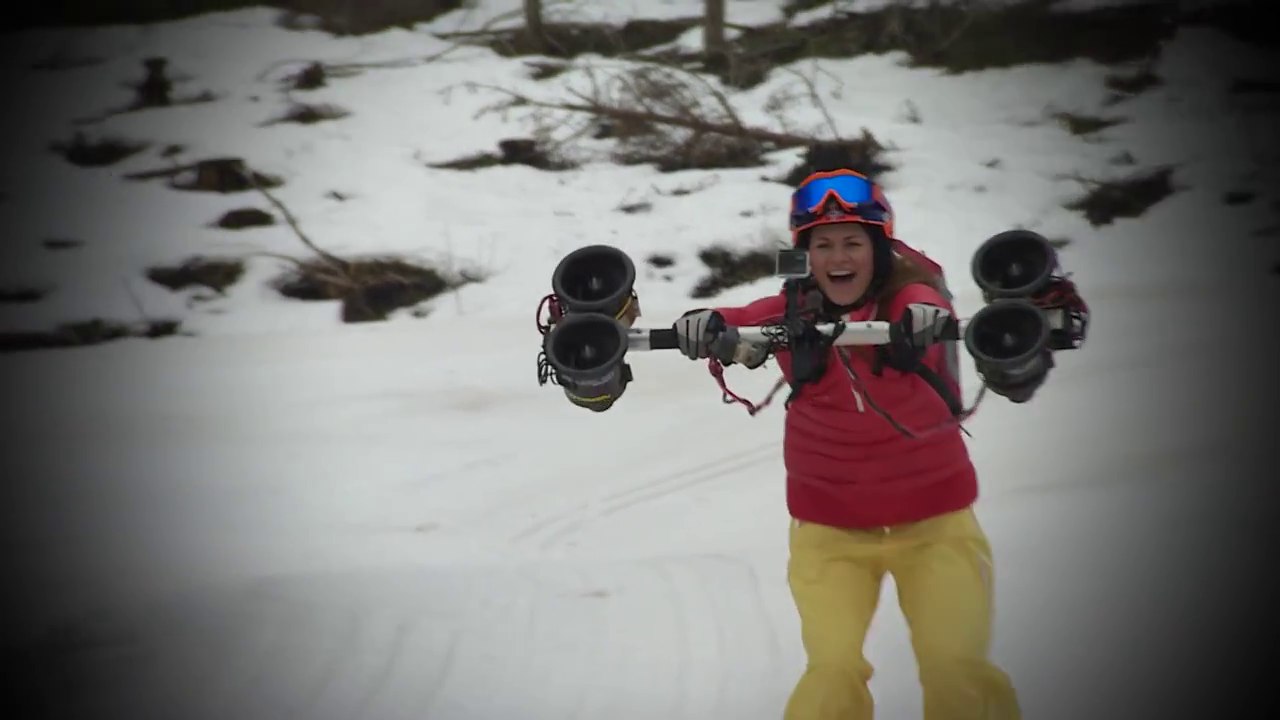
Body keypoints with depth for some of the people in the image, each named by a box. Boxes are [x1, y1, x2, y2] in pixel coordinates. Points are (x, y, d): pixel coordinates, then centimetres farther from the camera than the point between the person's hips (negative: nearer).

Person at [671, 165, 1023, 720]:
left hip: (934, 520, -1)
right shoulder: (794, 313, -7)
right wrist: (714, 329, -51)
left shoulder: (908, 296, -12)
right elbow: (751, 322, -28)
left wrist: (923, 321, -60)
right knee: (833, 673, -14)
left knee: (959, 671, -9)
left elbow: (926, 304, -35)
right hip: (830, 530, 1)